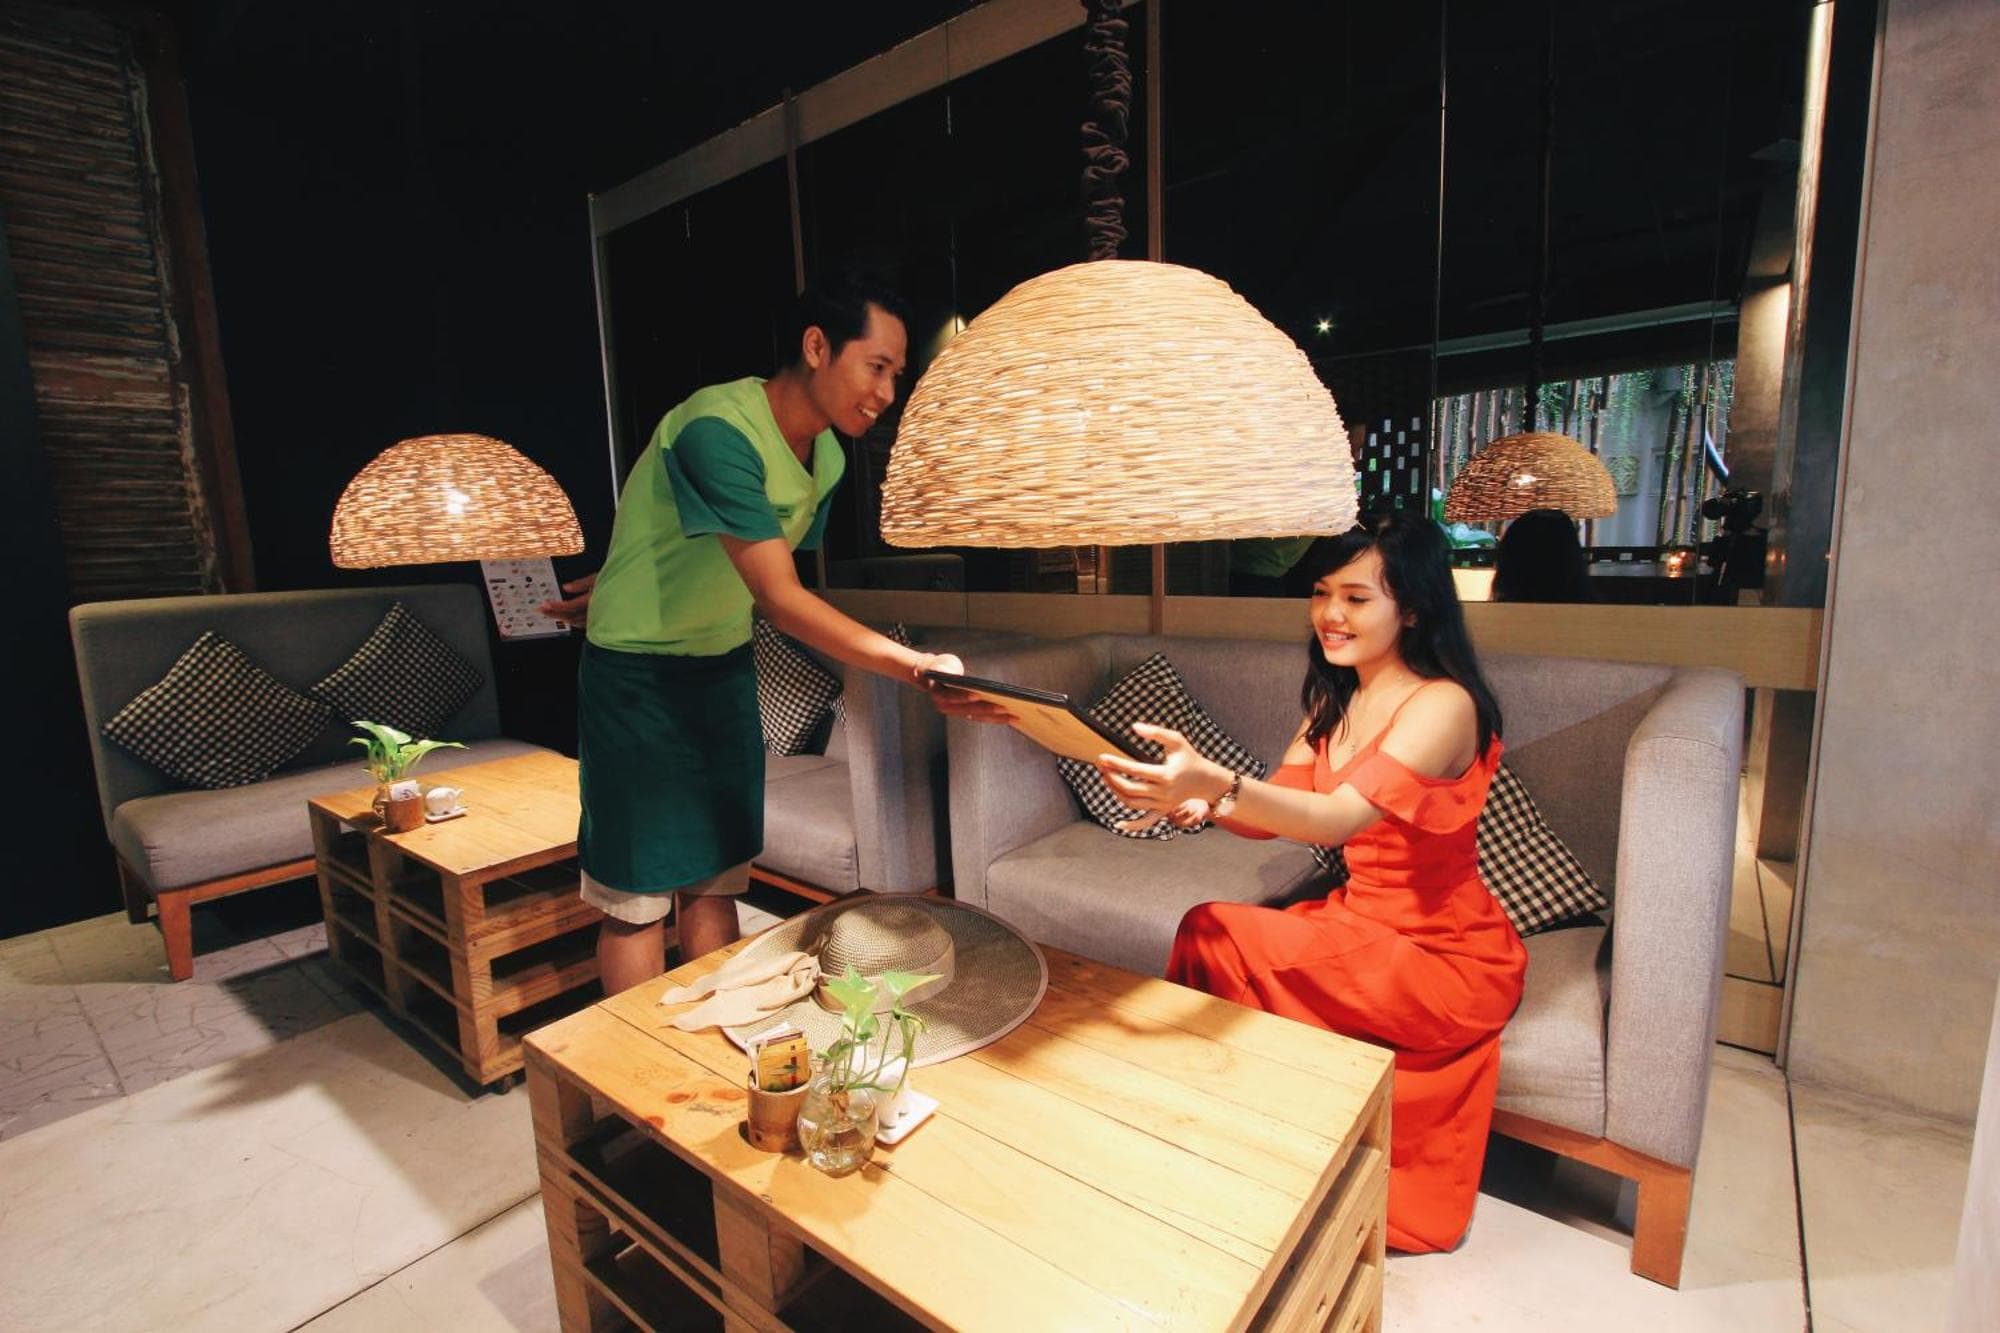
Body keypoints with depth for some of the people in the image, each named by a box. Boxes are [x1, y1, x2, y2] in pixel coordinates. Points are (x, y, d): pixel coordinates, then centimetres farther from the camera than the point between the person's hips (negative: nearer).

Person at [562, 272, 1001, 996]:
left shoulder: (827, 459, 1)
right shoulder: (716, 431, -25)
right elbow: (781, 598, -33)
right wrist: (918, 666, -40)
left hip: (726, 665, 7)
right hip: (639, 674, -7)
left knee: (713, 879, 12)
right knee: (638, 895, 3)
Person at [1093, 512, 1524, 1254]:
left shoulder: (1443, 704, -19)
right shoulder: (1335, 700, 6)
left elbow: (1339, 817, -35)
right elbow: (1274, 815, -1)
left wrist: (1219, 783, -52)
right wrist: (1203, 802, -23)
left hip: (1445, 961, -7)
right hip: (1362, 926, 7)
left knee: (1211, 935, -20)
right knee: (1216, 932, -17)